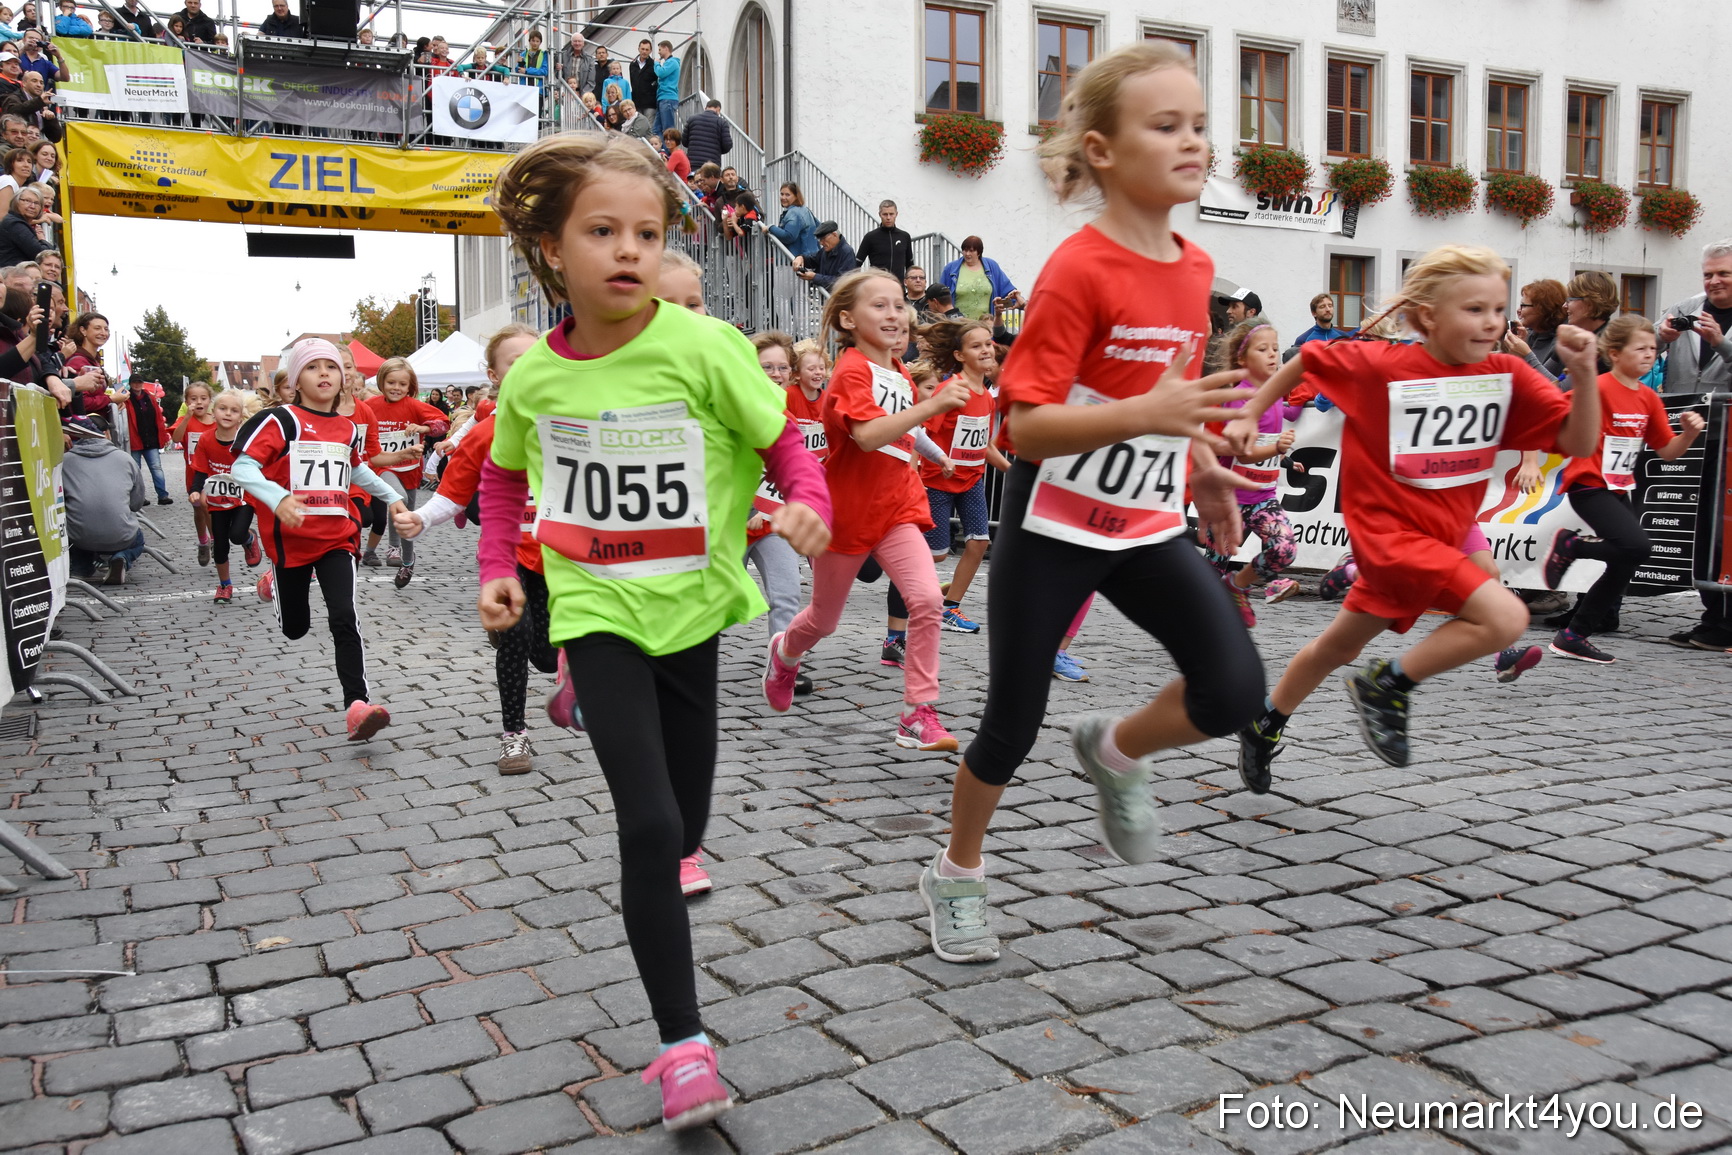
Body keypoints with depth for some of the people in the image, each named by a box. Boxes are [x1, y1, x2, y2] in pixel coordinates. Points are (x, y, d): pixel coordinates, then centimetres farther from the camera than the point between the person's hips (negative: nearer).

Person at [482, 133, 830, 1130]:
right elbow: (505, 475, 15)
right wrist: (499, 569, 5)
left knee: (685, 828, 13)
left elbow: (785, 443, -7)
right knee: (649, 825, -11)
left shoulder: (705, 348, -14)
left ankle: (662, 895, 50)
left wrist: (810, 507, -26)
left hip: (692, 604, 0)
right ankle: (684, 1042, 3)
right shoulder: (535, 376, -4)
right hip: (596, 611, 0)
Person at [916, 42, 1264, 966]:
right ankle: (956, 877, 30)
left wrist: (1197, 459, 14)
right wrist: (1146, 414, -35)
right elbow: (1023, 428, -24)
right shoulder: (1078, 270, -19)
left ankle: (1115, 751, 22)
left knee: (1236, 690, -9)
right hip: (1052, 529, -6)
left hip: (1147, 526, 6)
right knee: (1014, 720, 6)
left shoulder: (1193, 267, 3)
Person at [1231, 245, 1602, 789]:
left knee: (1339, 646, 21)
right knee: (1505, 617, -22)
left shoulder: (1509, 375, -4)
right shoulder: (1380, 364, -15)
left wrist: (1583, 372, -21)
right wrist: (1248, 415, 3)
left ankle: (1266, 723, 42)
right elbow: (1307, 358, 1)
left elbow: (1579, 443, -7)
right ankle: (1387, 686, -3)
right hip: (1389, 529, -6)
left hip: (1441, 538, 6)